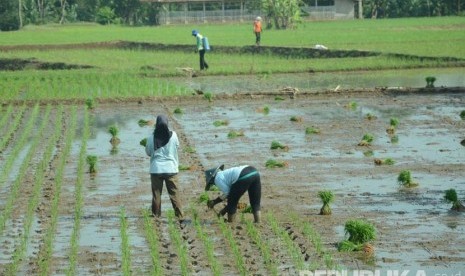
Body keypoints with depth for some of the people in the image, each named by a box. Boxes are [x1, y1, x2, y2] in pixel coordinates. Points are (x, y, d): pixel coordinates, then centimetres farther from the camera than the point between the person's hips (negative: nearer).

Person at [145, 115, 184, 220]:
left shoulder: (151, 137, -9)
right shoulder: (173, 135, -8)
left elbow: (148, 152, 4)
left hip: (156, 169, 0)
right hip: (171, 169, 0)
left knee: (156, 195, 8)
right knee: (174, 195, 4)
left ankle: (156, 217, 10)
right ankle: (180, 217, 3)